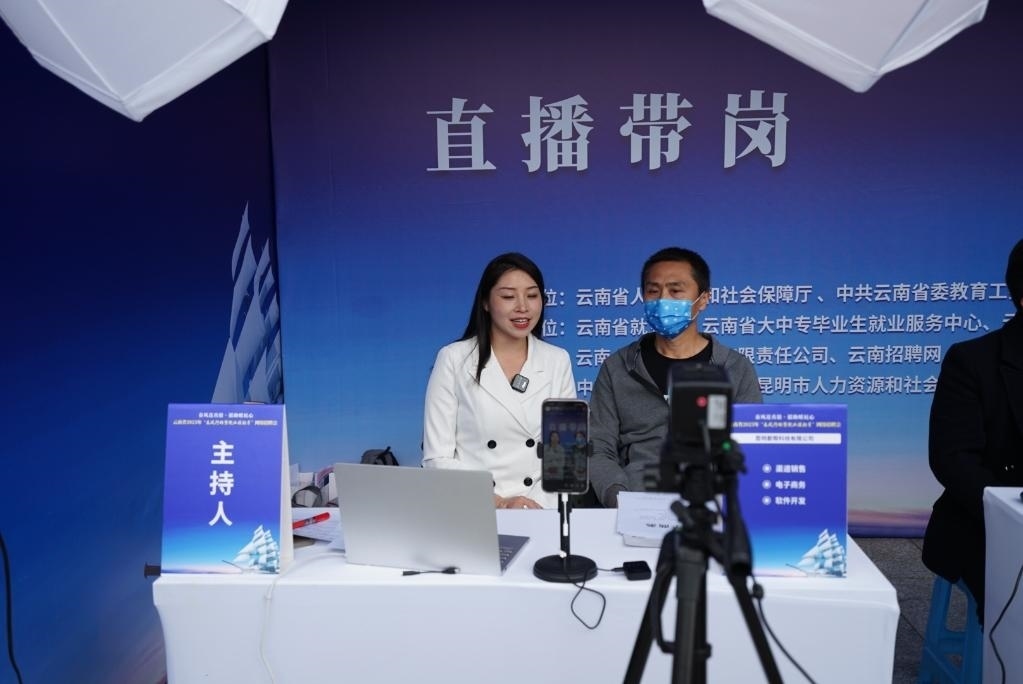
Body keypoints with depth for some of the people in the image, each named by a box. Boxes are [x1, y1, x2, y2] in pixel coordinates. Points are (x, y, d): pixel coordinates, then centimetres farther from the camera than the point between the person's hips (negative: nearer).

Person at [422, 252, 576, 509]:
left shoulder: (558, 361, 8)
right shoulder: (453, 359, 1)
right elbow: (438, 457, -2)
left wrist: (537, 502, -11)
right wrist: (497, 503, -14)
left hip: (544, 511, 2)